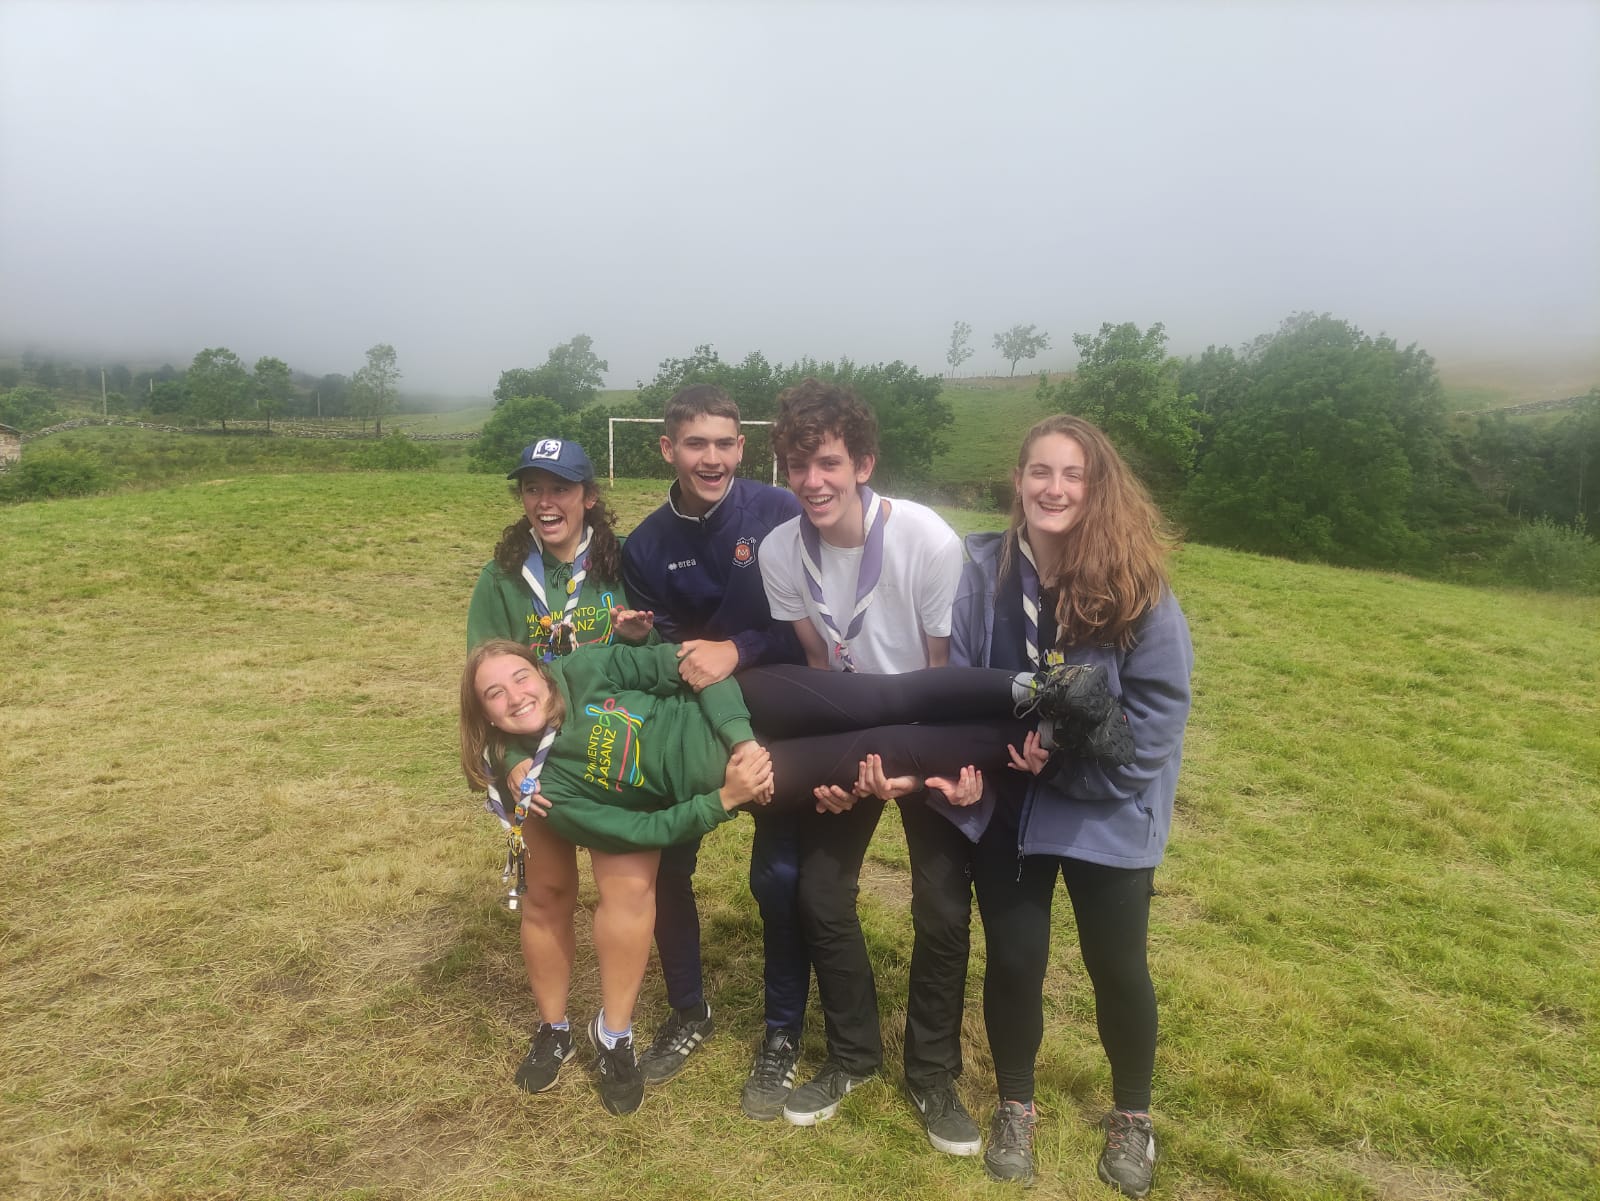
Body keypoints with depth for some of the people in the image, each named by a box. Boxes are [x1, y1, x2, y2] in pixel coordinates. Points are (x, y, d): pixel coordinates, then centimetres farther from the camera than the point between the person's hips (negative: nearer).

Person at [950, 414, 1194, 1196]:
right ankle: (1016, 1106, 35)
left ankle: (1132, 1116, 39)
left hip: (1107, 809, -1)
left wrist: (1063, 759, -18)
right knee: (1013, 959, 8)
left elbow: (1156, 716, -13)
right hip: (1006, 801, 1)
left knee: (1117, 966, 12)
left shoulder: (1139, 592, -17)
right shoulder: (982, 571, -12)